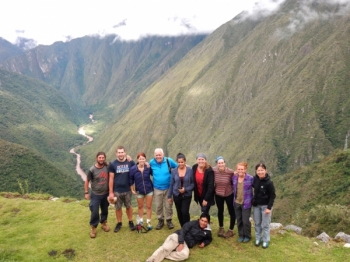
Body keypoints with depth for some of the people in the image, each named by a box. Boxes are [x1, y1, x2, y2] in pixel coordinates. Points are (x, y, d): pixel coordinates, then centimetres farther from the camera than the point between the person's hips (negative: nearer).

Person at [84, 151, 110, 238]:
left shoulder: (107, 167, -8)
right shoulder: (92, 170, -15)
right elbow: (87, 181, -6)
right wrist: (86, 193, -6)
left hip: (105, 194, 3)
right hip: (95, 194, -3)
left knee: (105, 210, 18)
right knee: (94, 212, 0)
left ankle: (103, 223, 39)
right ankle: (93, 228, 19)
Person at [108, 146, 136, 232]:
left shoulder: (131, 162, -6)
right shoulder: (113, 164, -6)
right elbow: (111, 179, -4)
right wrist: (111, 192, -5)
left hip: (128, 190, 0)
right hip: (117, 191, 0)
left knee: (129, 206, 14)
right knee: (118, 208, 12)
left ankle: (131, 222, 29)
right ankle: (119, 223, 29)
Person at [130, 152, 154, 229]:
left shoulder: (149, 168, -16)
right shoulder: (133, 169, -15)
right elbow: (131, 180, -5)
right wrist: (132, 190, -2)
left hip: (149, 190, -1)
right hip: (139, 191, 1)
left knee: (149, 206, 10)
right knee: (140, 206, 19)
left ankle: (149, 222, 27)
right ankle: (141, 221, 38)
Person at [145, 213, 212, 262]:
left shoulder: (207, 232, 10)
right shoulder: (193, 223, -1)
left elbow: (209, 239, 32)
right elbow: (182, 231, -8)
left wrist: (204, 243, 8)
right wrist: (181, 243, -23)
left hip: (186, 244, 2)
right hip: (177, 236, -2)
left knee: (185, 254, -34)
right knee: (165, 248, -33)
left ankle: (162, 255, -29)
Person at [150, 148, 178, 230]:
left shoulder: (169, 161, -13)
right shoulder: (151, 162, -8)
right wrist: (156, 177, -1)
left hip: (168, 188, -1)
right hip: (157, 189, 1)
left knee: (168, 206, 9)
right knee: (158, 206, 12)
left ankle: (169, 220, 27)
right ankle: (160, 221, 30)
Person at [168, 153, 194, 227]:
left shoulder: (190, 171, -10)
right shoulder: (174, 171, -3)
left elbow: (193, 183, -6)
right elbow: (171, 184, 4)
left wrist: (186, 189, -18)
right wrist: (169, 196, 6)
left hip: (187, 195, -3)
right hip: (177, 195, 3)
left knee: (185, 212, -13)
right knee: (179, 213, 11)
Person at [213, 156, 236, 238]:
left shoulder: (230, 172, -25)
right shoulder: (213, 170, -19)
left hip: (229, 194, -2)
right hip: (218, 194, 2)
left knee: (231, 212, 11)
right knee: (220, 211, 20)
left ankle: (231, 230, 31)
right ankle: (221, 228, 41)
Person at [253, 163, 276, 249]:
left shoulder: (269, 182, -20)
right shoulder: (255, 179, -7)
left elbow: (272, 196, -14)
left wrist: (269, 207, -16)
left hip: (265, 206, -4)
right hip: (256, 205, 4)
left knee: (265, 224, 7)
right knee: (257, 223, 15)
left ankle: (266, 241, 22)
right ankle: (258, 238, 30)